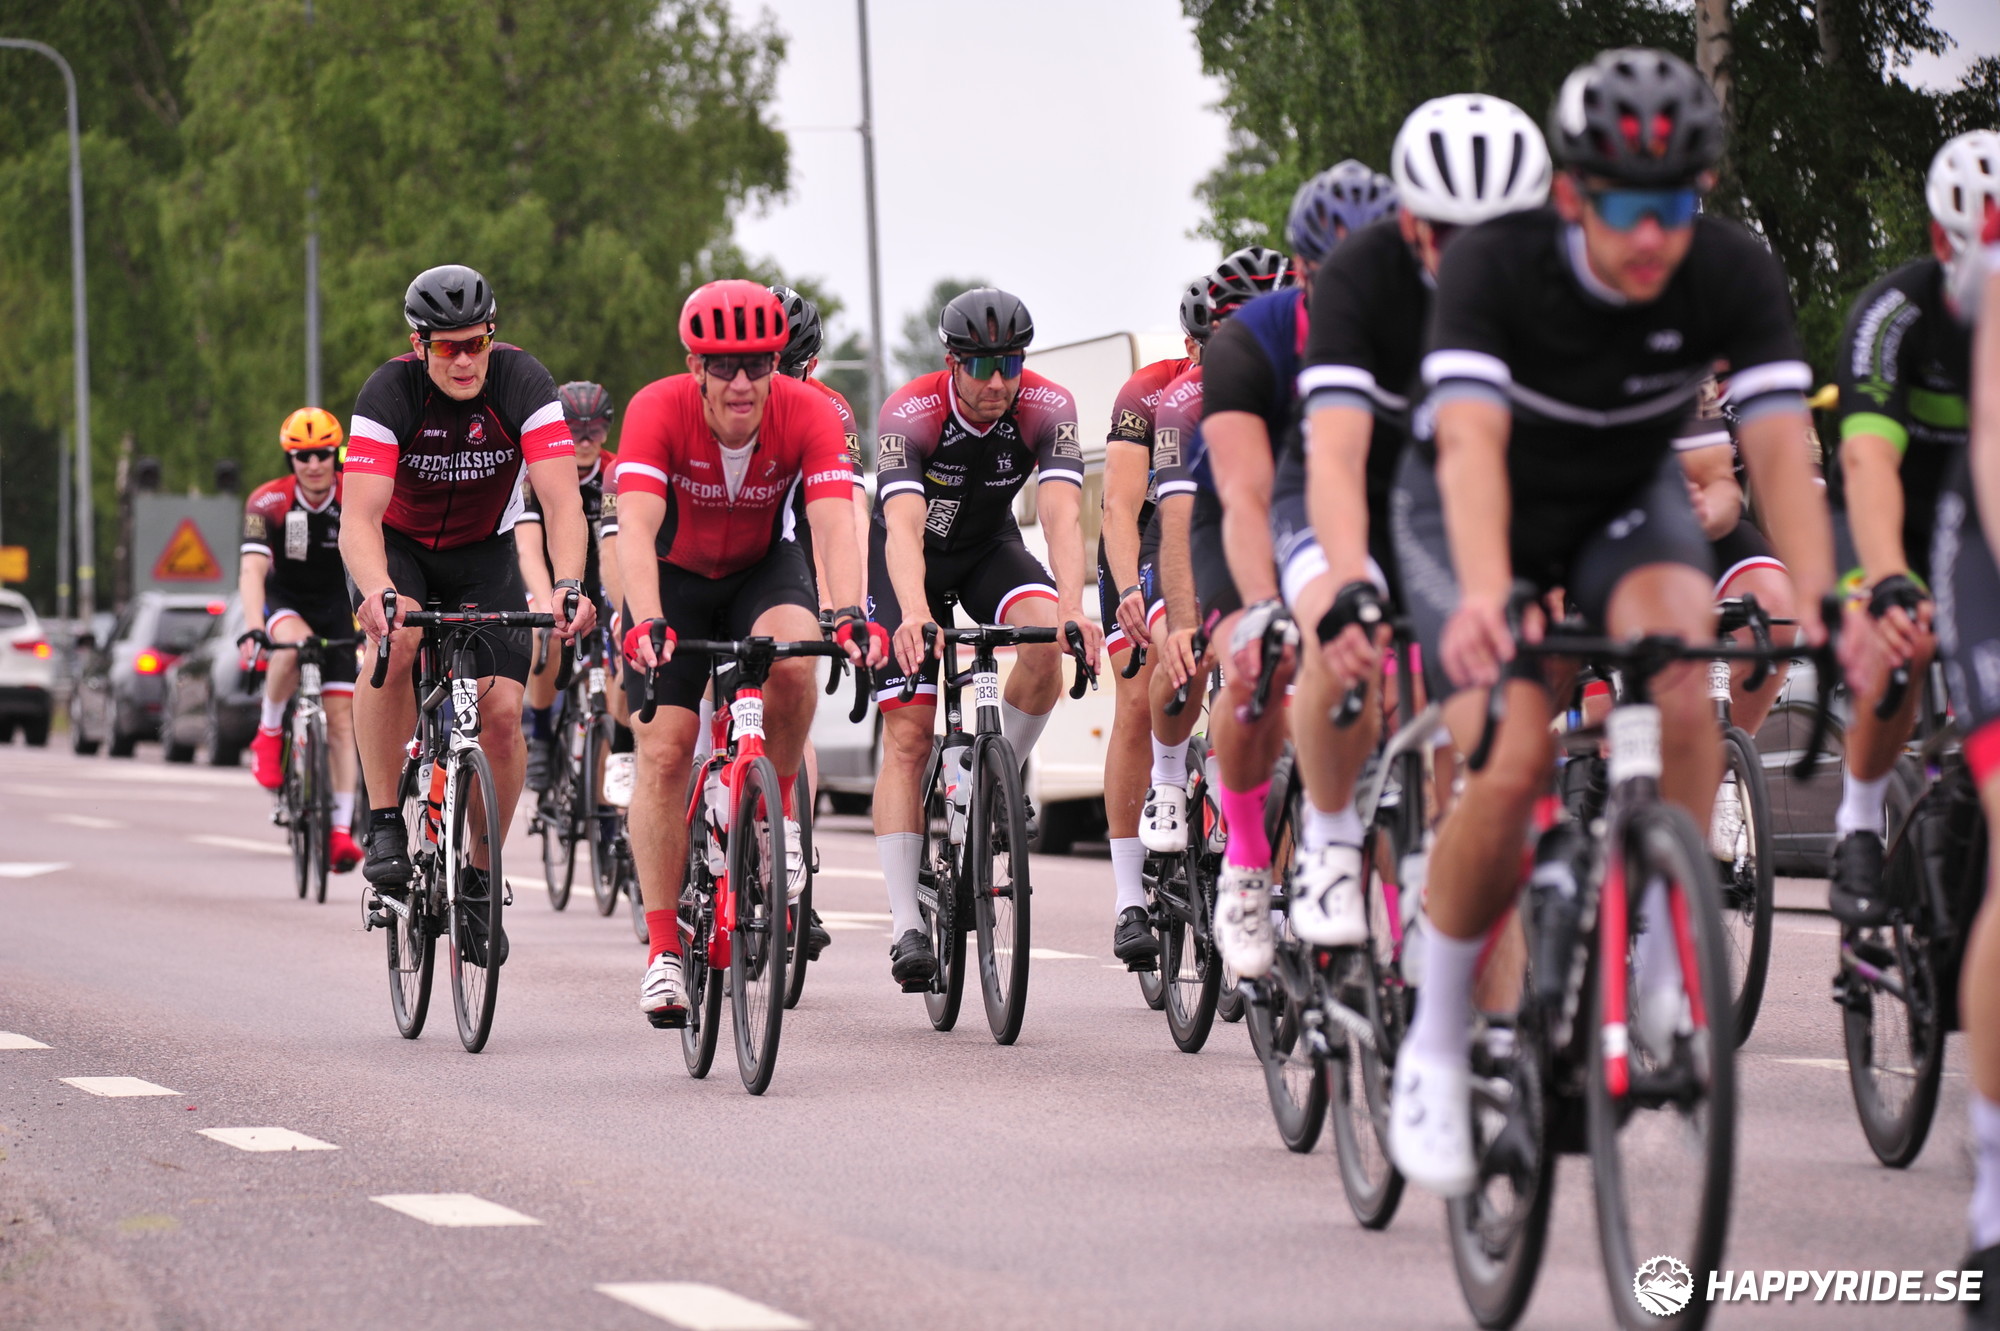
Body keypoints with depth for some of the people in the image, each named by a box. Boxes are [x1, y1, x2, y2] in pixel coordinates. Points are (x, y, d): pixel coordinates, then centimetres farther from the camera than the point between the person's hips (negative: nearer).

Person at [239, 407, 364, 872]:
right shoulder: (269, 501, -21)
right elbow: (253, 570, -30)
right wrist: (252, 631, -45)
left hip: (334, 607, 2)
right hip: (282, 602, -2)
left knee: (341, 719, -9)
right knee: (294, 642, -39)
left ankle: (343, 829, -8)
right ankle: (269, 734, -16)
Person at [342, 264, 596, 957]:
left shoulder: (522, 382, -24)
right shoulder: (389, 393, -27)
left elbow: (562, 502, -31)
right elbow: (358, 517, -36)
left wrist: (569, 584, -50)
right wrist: (378, 592, -56)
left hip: (482, 550, 2)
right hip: (396, 545, -1)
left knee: (502, 711, -14)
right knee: (394, 639, -35)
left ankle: (479, 878, 5)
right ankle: (384, 825, -23)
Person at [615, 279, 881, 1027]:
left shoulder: (808, 413, -26)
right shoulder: (658, 410, -29)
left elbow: (835, 525, -36)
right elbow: (636, 527, -39)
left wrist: (848, 615, -53)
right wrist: (645, 622, -55)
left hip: (764, 568, 1)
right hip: (675, 576, 0)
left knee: (792, 659, -33)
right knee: (663, 750, -10)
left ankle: (777, 808, -5)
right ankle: (662, 951, -5)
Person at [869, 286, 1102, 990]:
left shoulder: (1048, 409, -23)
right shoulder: (910, 412, -30)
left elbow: (1062, 515, -34)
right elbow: (903, 527, -42)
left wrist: (1070, 607, -52)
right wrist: (914, 615, -59)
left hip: (989, 547, 2)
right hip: (913, 557, -2)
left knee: (1047, 640, -30)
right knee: (908, 733, -12)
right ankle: (906, 928, -13)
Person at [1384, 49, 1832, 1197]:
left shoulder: (1734, 276, -24)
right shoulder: (1495, 265, -31)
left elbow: (1781, 445, -31)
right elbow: (1471, 443, -43)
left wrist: (1820, 600, -48)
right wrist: (1485, 596, -60)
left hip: (1627, 497, 2)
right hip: (1479, 511, -2)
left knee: (1677, 652, -31)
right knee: (1513, 764, -22)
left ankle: (1662, 961, -19)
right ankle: (1437, 1044, -3)